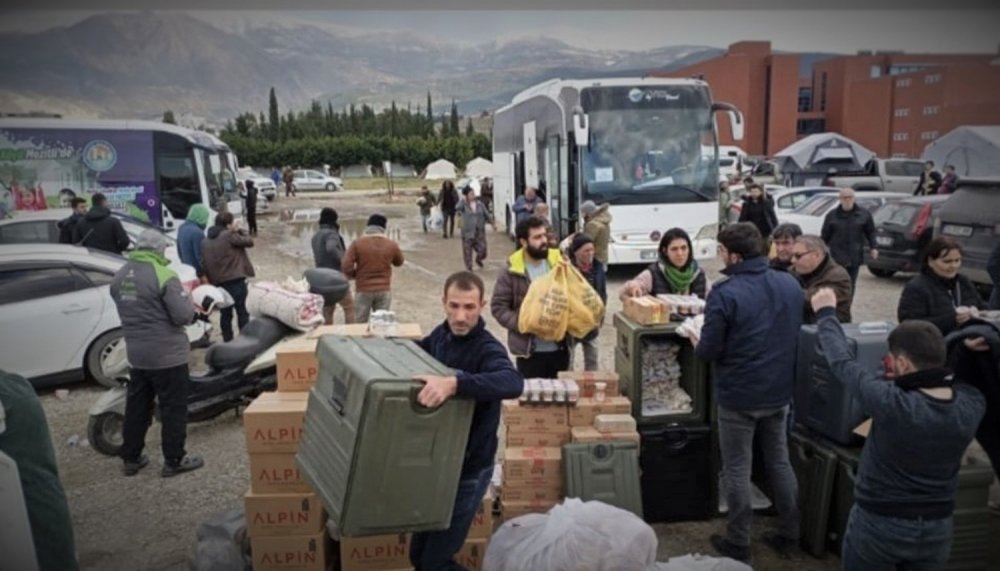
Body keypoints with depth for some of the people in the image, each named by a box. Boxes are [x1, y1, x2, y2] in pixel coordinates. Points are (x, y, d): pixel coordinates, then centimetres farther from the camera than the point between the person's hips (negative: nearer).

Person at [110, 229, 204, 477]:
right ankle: (174, 460, 9)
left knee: (137, 405, 17)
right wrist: (189, 301, -1)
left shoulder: (120, 276, 6)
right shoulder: (163, 275, -18)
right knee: (173, 407, 3)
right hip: (167, 354, -7)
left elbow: (125, 308, 16)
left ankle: (130, 458, 25)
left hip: (135, 354, 7)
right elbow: (183, 315, -20)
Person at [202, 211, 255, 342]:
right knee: (242, 311, 2)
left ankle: (227, 341, 17)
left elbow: (203, 264, 13)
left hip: (218, 282, 6)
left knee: (225, 314, 12)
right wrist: (240, 230, 9)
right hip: (236, 280, -6)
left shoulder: (206, 241, 12)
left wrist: (211, 280, 17)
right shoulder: (229, 236, -10)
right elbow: (249, 242, -4)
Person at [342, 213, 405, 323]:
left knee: (359, 324, 9)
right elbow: (399, 262, 15)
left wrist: (354, 275, 7)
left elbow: (346, 266, -12)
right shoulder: (391, 245, -3)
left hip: (363, 290, -1)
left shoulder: (357, 243, -8)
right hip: (384, 290, 1)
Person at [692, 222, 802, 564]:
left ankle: (738, 544, 20)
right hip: (779, 392, 6)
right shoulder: (791, 285, 0)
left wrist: (697, 344, 4)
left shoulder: (725, 293, -22)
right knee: (780, 462, 20)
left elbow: (709, 352, -17)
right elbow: (794, 335, 12)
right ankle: (788, 535, 32)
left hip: (739, 396, -6)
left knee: (737, 470, 8)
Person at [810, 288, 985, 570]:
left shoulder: (891, 405, -29)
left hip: (878, 524, -4)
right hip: (937, 528, 5)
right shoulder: (972, 405, -16)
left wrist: (826, 313, -2)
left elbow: (843, 362, -14)